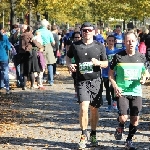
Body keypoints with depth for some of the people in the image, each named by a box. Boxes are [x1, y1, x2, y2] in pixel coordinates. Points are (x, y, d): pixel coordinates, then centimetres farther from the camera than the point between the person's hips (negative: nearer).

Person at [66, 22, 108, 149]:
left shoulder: (99, 46, 3)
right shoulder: (75, 46, 3)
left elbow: (106, 63, 10)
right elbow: (68, 57, 20)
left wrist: (98, 63, -12)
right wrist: (69, 65, -1)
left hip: (95, 81, 1)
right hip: (81, 81, -1)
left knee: (94, 109, 8)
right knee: (84, 107, -16)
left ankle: (93, 135, 25)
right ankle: (84, 136, -4)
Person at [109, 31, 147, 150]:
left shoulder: (141, 57, 4)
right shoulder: (118, 56, -4)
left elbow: (144, 72, 17)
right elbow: (111, 73, 4)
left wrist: (143, 78, -6)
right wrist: (115, 86, -10)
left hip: (136, 92, 3)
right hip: (122, 92, -3)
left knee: (135, 118, 1)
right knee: (123, 117, -15)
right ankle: (120, 128, 21)